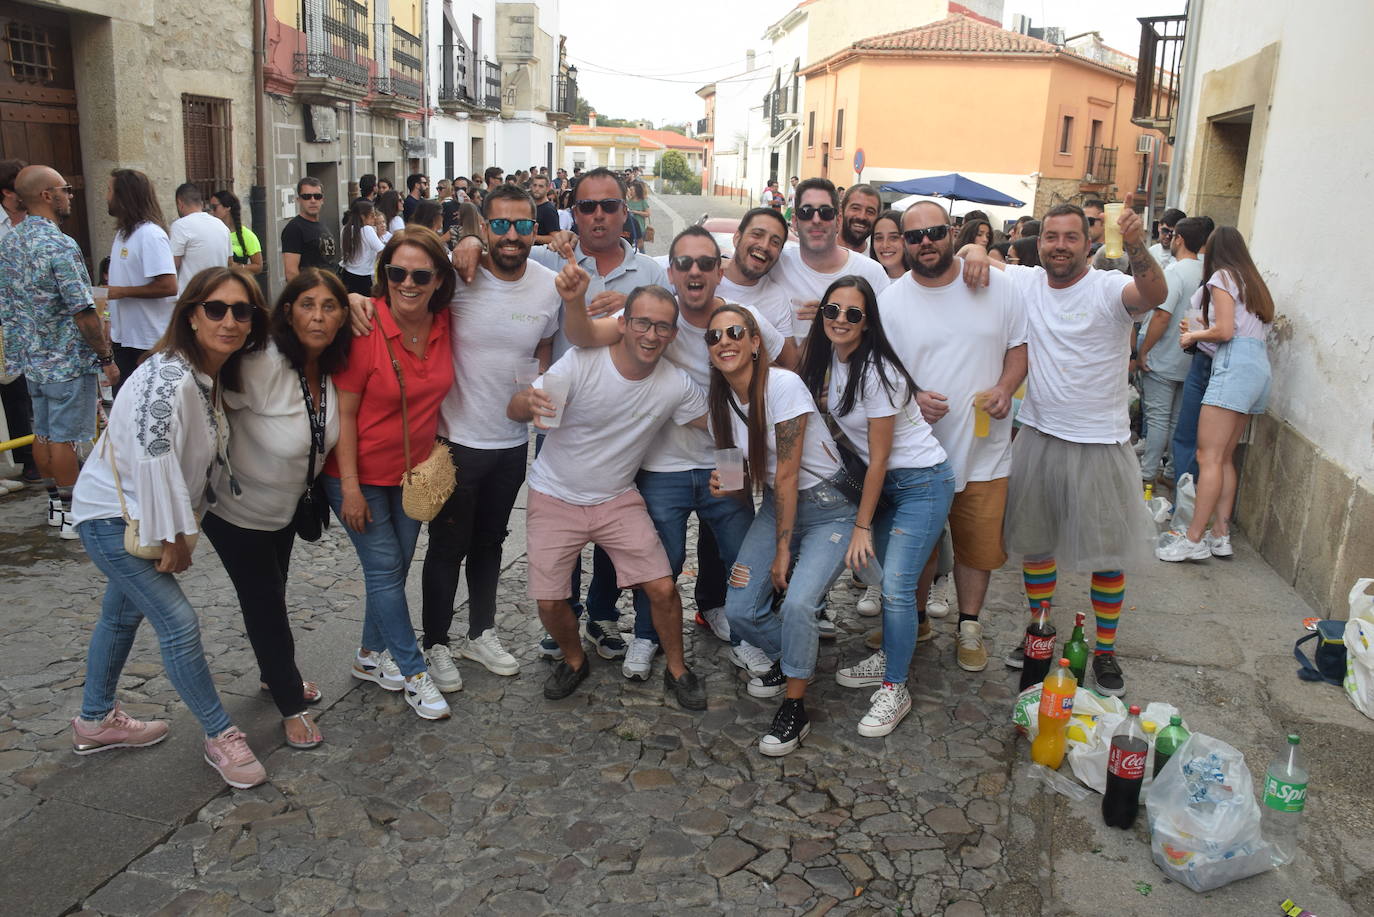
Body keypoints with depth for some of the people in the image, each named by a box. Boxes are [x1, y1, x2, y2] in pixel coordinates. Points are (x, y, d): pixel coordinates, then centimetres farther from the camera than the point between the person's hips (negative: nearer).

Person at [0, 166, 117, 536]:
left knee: (43, 432, 16)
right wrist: (106, 357, -14)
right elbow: (83, 311, -21)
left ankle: (54, 501, 28)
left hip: (30, 356, 8)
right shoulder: (60, 246, -20)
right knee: (63, 436, -1)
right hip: (67, 360, -8)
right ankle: (70, 513, 8)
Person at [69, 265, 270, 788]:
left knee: (123, 613, 22)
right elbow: (153, 460, -29)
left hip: (140, 513, 10)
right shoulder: (169, 377, -28)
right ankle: (221, 737, 4)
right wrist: (174, 537, -20)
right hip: (111, 514, -10)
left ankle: (96, 722, 41)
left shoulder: (215, 374, 0)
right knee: (179, 623, -9)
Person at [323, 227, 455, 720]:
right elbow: (343, 412, -17)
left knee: (396, 567, 15)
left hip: (413, 471, 5)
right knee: (385, 568, -1)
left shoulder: (442, 324, -7)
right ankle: (413, 672, 13)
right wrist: (350, 486, -17)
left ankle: (371, 656, 34)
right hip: (361, 473, -5)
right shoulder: (364, 327, -20)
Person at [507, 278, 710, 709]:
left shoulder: (676, 385, -11)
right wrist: (531, 402, -45)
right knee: (549, 602, -2)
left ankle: (676, 670, 20)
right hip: (555, 498, -1)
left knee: (663, 589, -7)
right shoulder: (582, 362, -20)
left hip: (618, 499, 2)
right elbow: (514, 409, -21)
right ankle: (574, 660, 31)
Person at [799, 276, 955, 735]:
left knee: (896, 584, -13)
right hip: (888, 482, 8)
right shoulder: (831, 359, 0)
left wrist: (862, 525, -12)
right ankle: (889, 658, 26)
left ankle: (895, 689, -1)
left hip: (923, 482, -8)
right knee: (886, 577, 7)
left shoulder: (876, 373, -23)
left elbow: (879, 459, -19)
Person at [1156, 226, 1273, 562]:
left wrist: (1193, 335, 8)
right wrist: (1198, 329, 26)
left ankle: (1194, 540, -14)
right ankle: (1220, 535, 9)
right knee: (1225, 459, 10)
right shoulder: (1253, 280, 24)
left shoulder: (1222, 276, 0)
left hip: (1234, 365, -9)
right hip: (1258, 367, 9)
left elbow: (1224, 331, -9)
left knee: (1209, 457, -12)